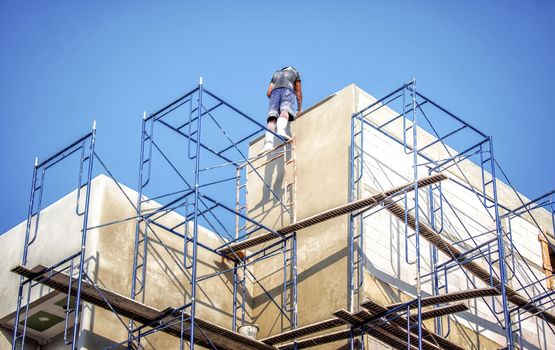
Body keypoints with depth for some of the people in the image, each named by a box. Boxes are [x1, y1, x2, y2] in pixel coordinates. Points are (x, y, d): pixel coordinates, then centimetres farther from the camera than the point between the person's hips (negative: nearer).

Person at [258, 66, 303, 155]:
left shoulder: (276, 74, 39)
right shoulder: (295, 72, 33)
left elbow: (268, 93, 27)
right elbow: (298, 93, 27)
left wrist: (274, 99, 42)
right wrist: (299, 109, 30)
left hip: (274, 91, 3)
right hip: (287, 90, -3)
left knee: (272, 119, -12)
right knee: (285, 111, -28)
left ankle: (269, 143, -36)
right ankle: (281, 130, -60)